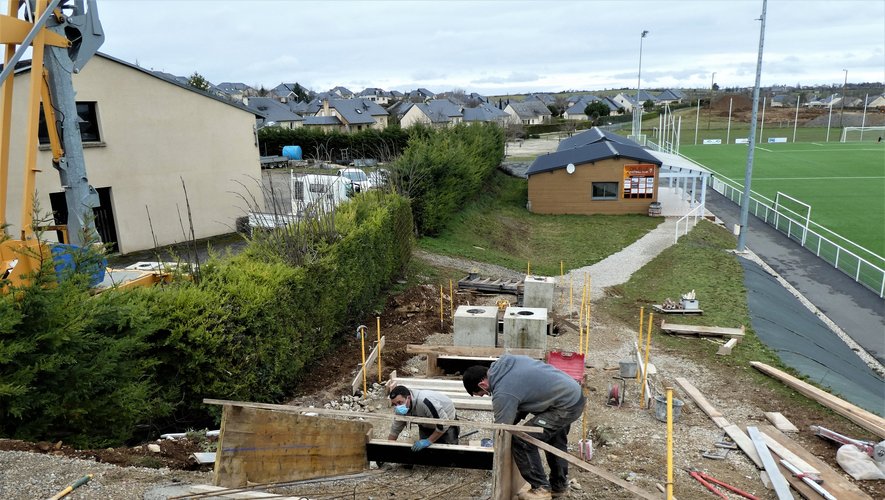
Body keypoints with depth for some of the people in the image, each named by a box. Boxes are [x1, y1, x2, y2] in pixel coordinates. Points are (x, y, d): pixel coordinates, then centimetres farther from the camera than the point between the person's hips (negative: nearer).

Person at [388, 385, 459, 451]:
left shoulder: (425, 402, -43)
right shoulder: (401, 407, -18)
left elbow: (444, 424, -37)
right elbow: (395, 430, -5)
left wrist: (428, 441, -31)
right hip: (427, 425, 6)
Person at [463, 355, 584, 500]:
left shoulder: (503, 393, -23)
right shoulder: (505, 362, 2)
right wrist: (513, 420, 11)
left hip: (566, 406, -10)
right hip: (575, 393, 10)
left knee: (521, 441, -8)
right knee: (555, 440, 28)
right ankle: (559, 486, 42)